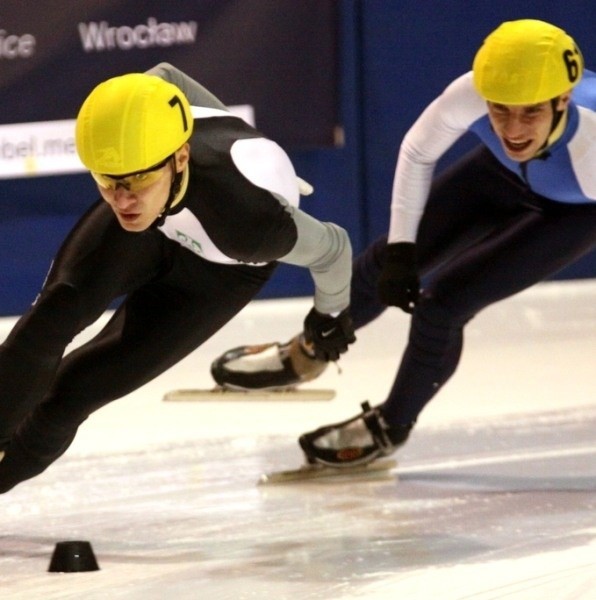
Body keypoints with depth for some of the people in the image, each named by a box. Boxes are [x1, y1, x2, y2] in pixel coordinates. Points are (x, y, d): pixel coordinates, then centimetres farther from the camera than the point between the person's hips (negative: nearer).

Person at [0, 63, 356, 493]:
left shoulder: (247, 221, -47)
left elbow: (331, 249, -24)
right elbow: (163, 77, -10)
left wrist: (332, 313, -1)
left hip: (221, 268, -3)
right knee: (59, 312, -22)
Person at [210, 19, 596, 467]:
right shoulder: (470, 95, -37)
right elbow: (417, 152, -14)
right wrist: (401, 251, -11)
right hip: (505, 174, 3)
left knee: (444, 302, -12)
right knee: (387, 263, 6)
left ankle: (390, 428, 17)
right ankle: (304, 355, 38)